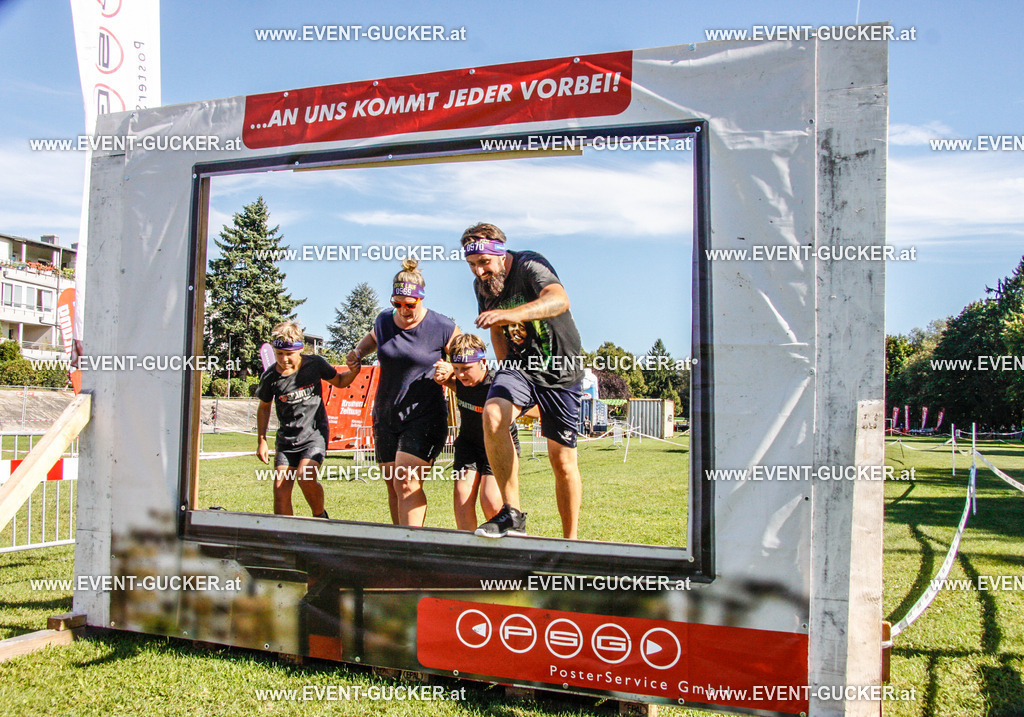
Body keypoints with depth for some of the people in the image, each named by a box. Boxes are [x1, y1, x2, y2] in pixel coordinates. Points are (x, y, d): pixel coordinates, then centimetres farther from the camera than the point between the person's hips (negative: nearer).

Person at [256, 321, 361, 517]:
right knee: (280, 491, -3)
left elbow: (339, 382, 9)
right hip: (286, 439, 3)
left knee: (305, 477, -24)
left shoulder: (314, 364, -9)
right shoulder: (269, 376, -6)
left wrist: (353, 372, -13)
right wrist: (262, 440, 10)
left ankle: (320, 515, 3)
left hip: (315, 434, -3)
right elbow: (264, 407, 13)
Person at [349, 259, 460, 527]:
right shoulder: (384, 321, 5)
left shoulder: (443, 328, -9)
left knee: (407, 484, -18)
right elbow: (373, 337, 29)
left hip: (424, 416, -5)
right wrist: (358, 351, 9)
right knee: (393, 486, 10)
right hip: (385, 416, 6)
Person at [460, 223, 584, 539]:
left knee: (563, 461, -2)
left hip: (561, 370, -4)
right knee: (493, 414, -28)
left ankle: (571, 541, 17)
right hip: (519, 366, 4)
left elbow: (560, 300, -40)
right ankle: (512, 514, -21)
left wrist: (512, 314, -56)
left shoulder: (530, 266, -19)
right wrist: (507, 376, 13)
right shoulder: (481, 286, 3)